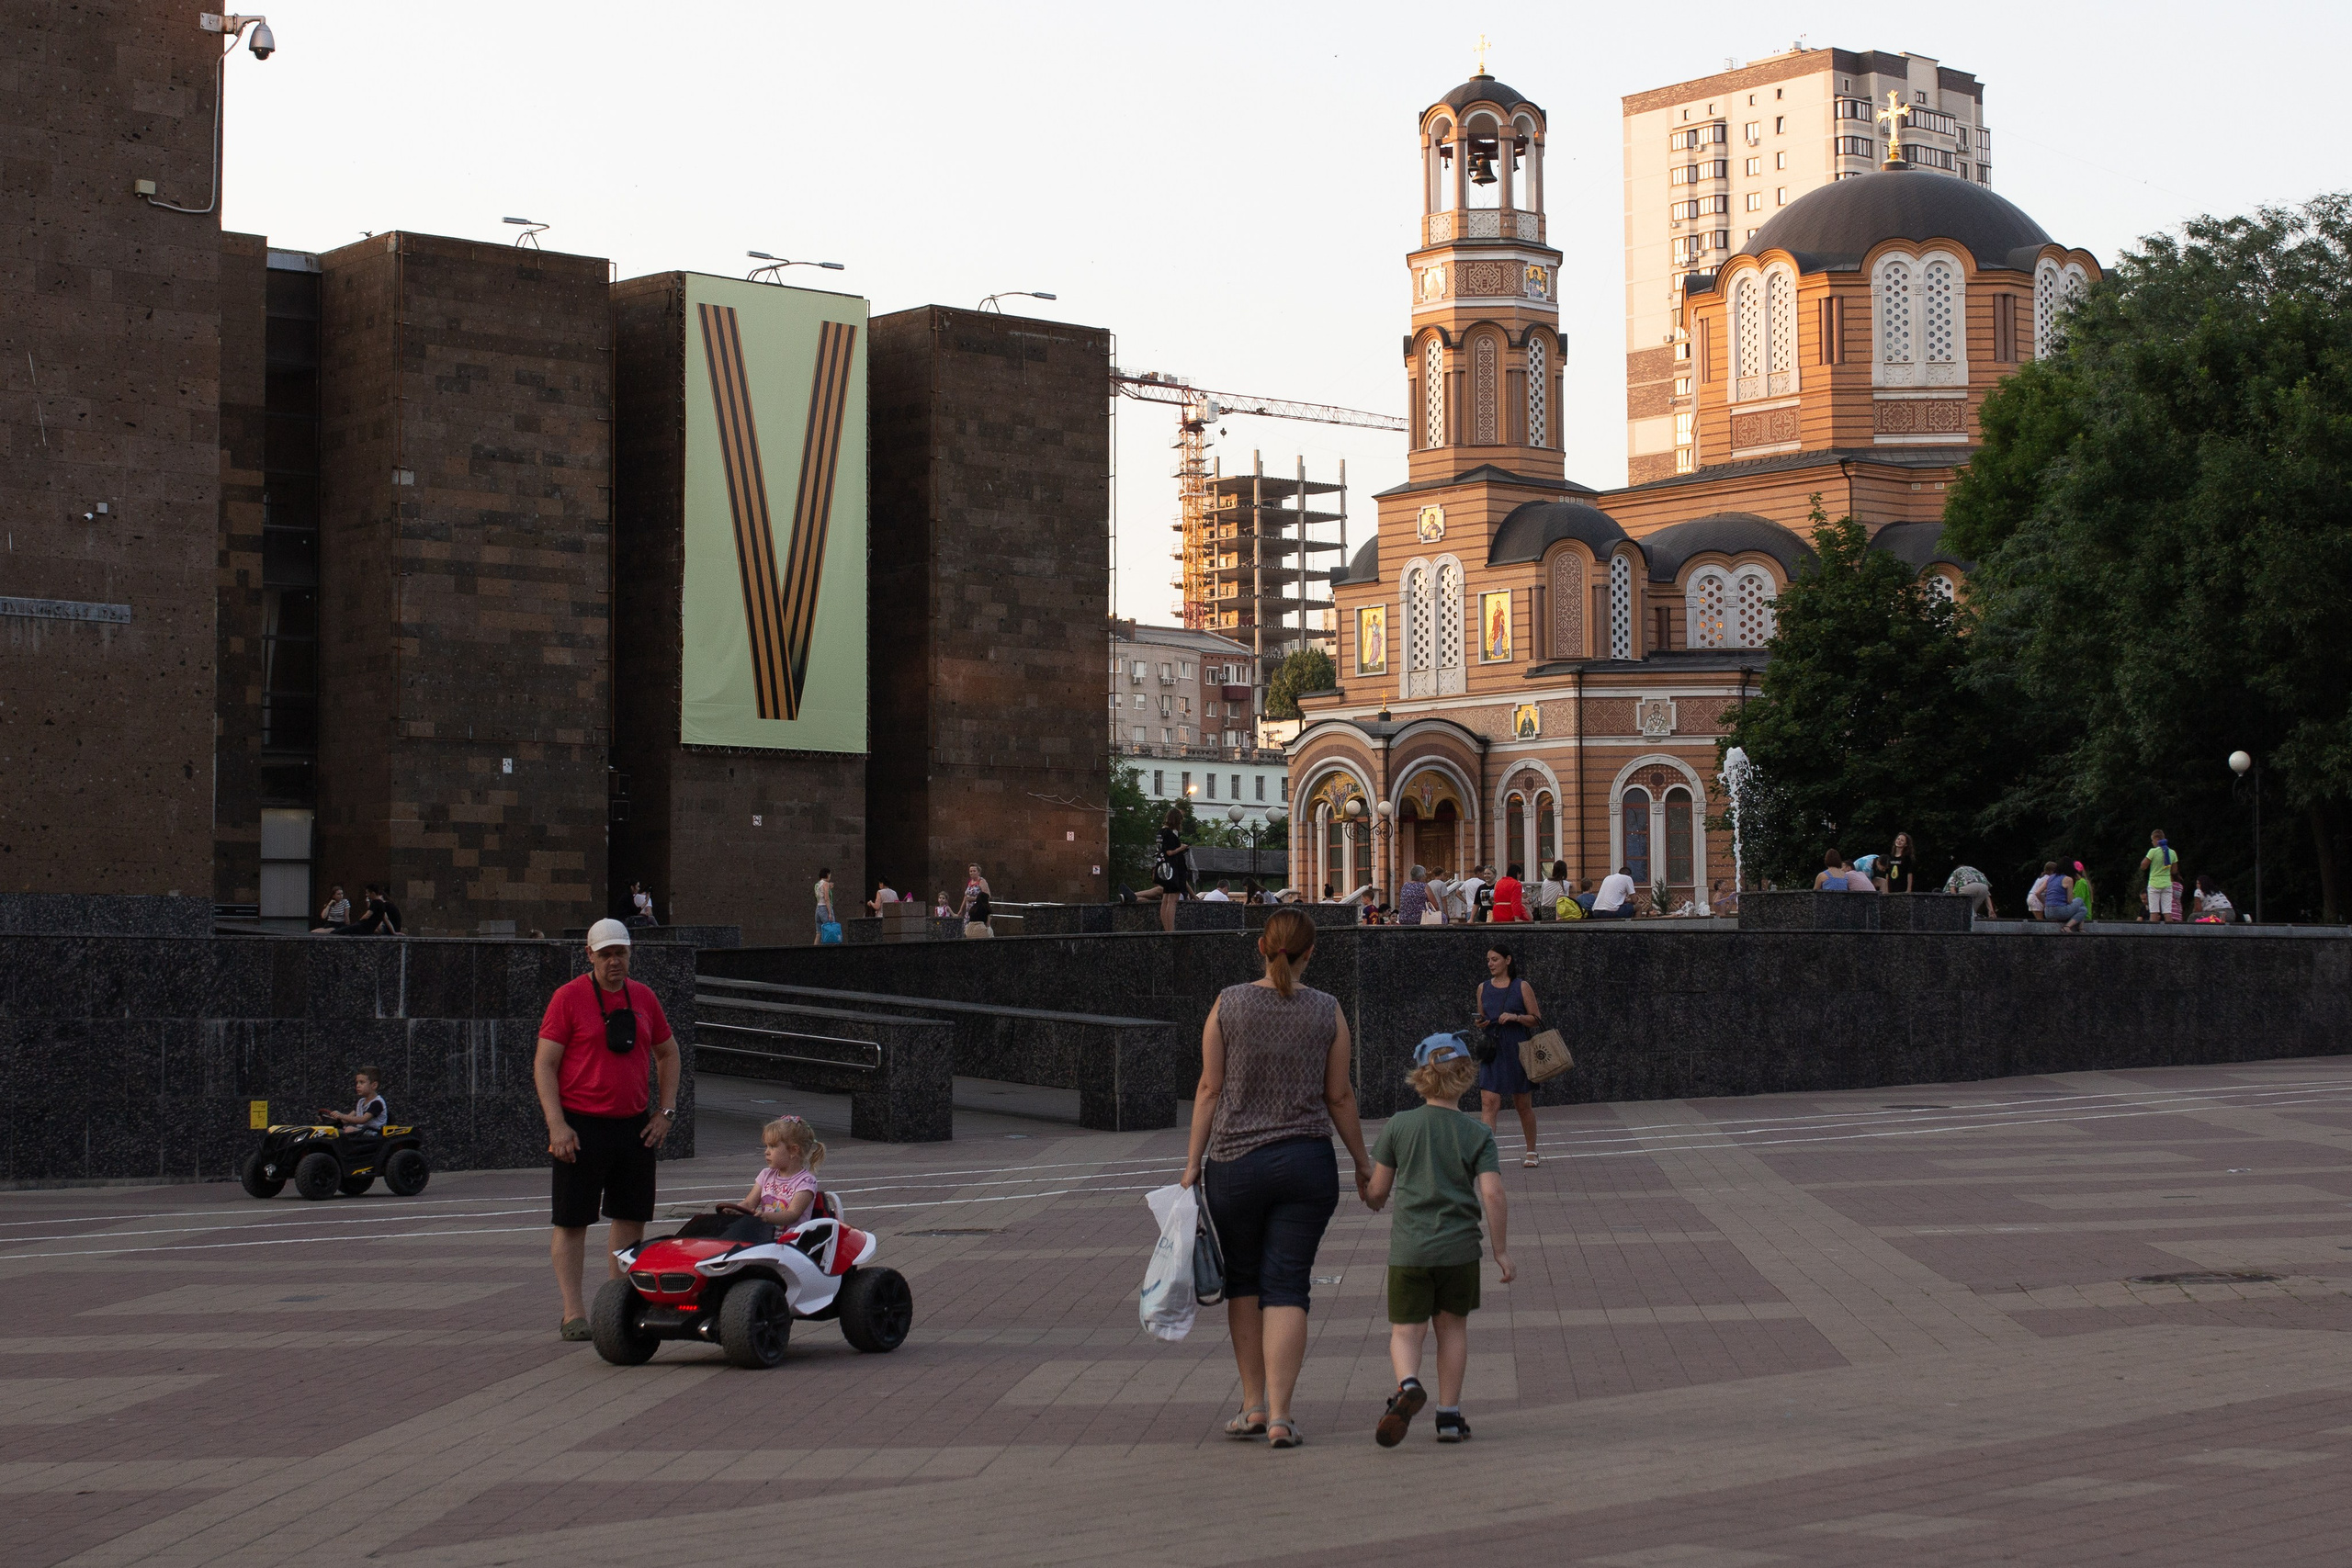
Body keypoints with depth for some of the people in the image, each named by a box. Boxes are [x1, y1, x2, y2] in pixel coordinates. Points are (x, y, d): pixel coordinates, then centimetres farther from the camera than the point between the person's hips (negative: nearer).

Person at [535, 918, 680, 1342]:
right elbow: (544, 1064, -8)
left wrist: (665, 1112, 9)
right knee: (571, 1222, -2)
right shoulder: (569, 997, -6)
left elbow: (667, 1054, 21)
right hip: (581, 1125, -5)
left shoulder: (643, 998, 9)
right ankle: (574, 1312, 2)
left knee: (631, 1218, 9)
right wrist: (557, 1124, -16)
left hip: (634, 1127, 5)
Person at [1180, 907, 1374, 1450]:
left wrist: (1193, 1162, 3)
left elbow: (1209, 1089, -2)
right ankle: (1279, 1415, -5)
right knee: (1287, 1287, 3)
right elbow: (1339, 1097, 4)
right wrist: (1362, 1162, 16)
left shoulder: (1229, 1004, -3)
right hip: (1306, 1162, 0)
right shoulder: (1327, 1011, -1)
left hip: (1234, 1163, 0)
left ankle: (1254, 1405, 17)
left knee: (1242, 1281, 15)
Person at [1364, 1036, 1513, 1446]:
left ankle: (1408, 1384, -27)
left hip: (1408, 1248, -1)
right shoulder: (1478, 1134, -1)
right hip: (1459, 1247, 1)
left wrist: (1373, 1201, 29)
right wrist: (1501, 1250, 0)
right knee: (1453, 1326, 17)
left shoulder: (1398, 1126, 0)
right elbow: (1493, 1195, -9)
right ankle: (1449, 1414, 16)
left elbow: (1378, 1190, 4)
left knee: (1405, 1330, 4)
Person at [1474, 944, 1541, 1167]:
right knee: (1488, 1103, -12)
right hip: (1492, 1051, 2)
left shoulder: (1522, 987, -2)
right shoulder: (1483, 988, 8)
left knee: (1523, 1105, 9)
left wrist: (1515, 1017, -16)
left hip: (1518, 1051, -2)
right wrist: (1481, 1023, -4)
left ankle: (1532, 1152, 26)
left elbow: (1536, 1018, 0)